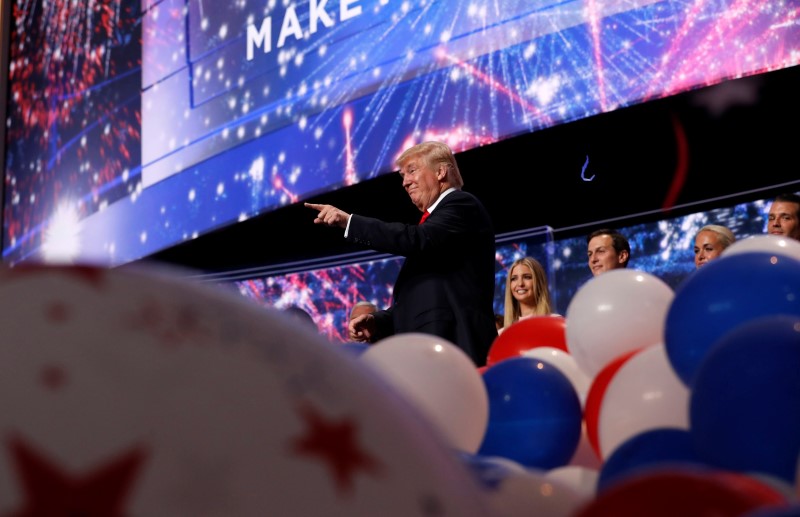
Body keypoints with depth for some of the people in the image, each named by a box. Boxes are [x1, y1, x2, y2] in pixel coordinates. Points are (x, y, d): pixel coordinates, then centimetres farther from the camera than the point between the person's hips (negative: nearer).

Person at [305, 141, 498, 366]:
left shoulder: (462, 204, -2)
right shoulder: (433, 216, 26)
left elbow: (417, 240, -21)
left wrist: (349, 221, -19)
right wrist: (378, 321, 7)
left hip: (455, 348, -9)